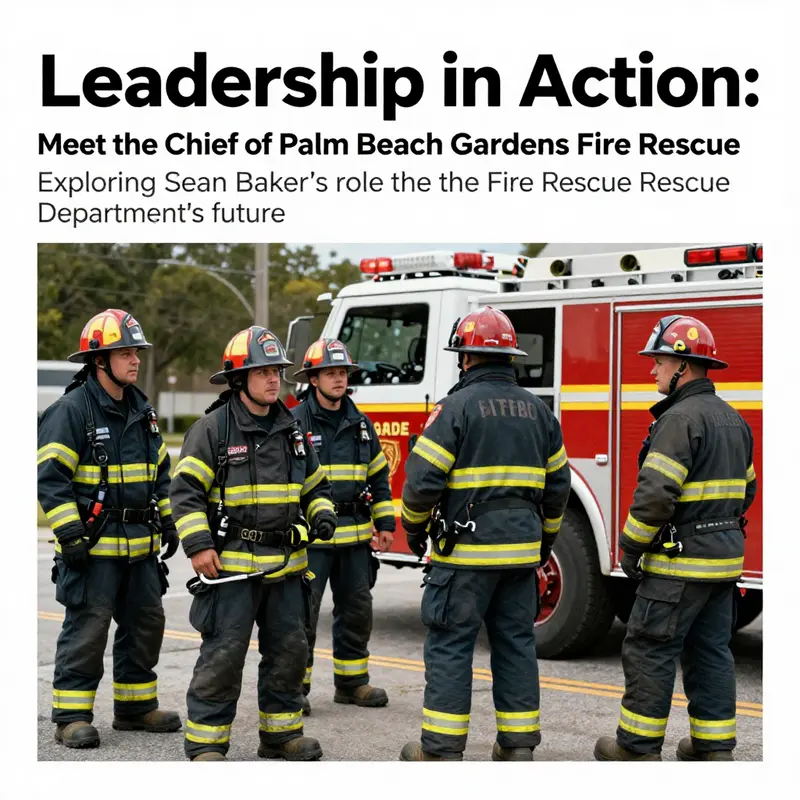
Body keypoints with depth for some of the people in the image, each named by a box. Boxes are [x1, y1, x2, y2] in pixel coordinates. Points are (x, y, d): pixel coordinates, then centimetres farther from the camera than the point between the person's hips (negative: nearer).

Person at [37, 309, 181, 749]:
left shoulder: (141, 410, 13)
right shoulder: (71, 410, -12)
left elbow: (160, 470, 23)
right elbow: (51, 477, -15)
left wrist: (167, 521, 18)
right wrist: (70, 535, -19)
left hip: (140, 545, 8)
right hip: (93, 544, -8)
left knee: (146, 622, 13)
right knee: (86, 628, -5)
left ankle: (136, 706, 26)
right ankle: (72, 716, 3)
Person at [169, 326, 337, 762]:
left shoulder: (291, 430, 12)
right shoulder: (213, 428, -6)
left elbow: (314, 484, 22)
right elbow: (186, 490, -10)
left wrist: (322, 514, 2)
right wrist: (198, 545, -18)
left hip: (285, 565, 6)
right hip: (231, 565, -6)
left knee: (288, 650, 10)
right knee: (223, 655, -6)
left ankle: (281, 732, 24)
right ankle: (205, 742, 3)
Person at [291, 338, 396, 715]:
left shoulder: (360, 424, 12)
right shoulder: (294, 423, -6)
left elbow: (378, 476, 18)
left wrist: (385, 523, 12)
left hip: (354, 536, 6)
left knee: (356, 608, 11)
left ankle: (352, 681, 23)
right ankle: (294, 686, 4)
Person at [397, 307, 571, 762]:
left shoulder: (457, 406, -10)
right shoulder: (537, 409, 10)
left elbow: (423, 478, -13)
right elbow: (558, 485, 14)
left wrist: (414, 527, 4)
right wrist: (546, 540, 24)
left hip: (466, 550, -6)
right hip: (522, 550, 6)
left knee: (451, 644, 0)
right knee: (517, 643, 11)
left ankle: (442, 748, 3)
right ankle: (519, 745, 14)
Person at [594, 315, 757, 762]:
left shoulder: (682, 418, -17)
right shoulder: (733, 420, 13)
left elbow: (656, 494, -23)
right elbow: (745, 489, 21)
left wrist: (631, 548, -13)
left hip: (680, 561, -9)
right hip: (725, 558, 9)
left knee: (650, 650, -1)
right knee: (711, 652, 12)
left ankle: (638, 747, 5)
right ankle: (715, 747, 16)